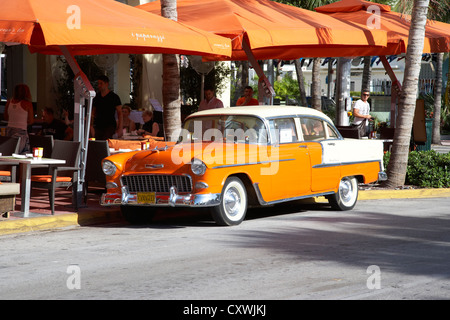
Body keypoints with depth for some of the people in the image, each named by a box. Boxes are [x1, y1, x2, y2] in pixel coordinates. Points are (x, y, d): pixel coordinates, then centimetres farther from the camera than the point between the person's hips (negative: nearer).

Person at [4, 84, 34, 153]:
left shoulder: (9, 102, 6)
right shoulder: (28, 104, -7)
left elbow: (5, 117, 18)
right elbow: (31, 121, 1)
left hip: (9, 130, 5)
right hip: (21, 131, -5)